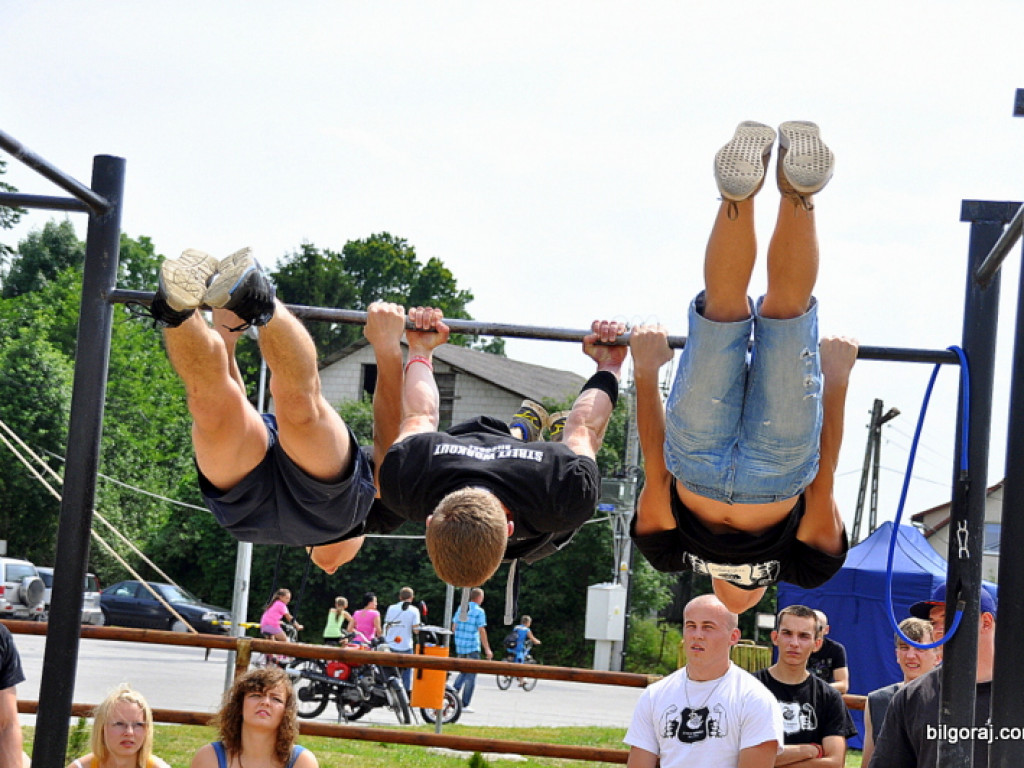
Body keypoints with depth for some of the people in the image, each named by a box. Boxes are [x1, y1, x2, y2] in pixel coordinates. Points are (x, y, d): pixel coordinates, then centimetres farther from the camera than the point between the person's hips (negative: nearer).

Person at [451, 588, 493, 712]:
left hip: (459, 646, 6)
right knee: (471, 676, 1)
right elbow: (481, 631, -13)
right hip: (473, 647, -6)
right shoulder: (479, 611, -9)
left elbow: (454, 627, 11)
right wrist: (487, 649, -10)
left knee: (463, 673, 20)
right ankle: (465, 705, 0)